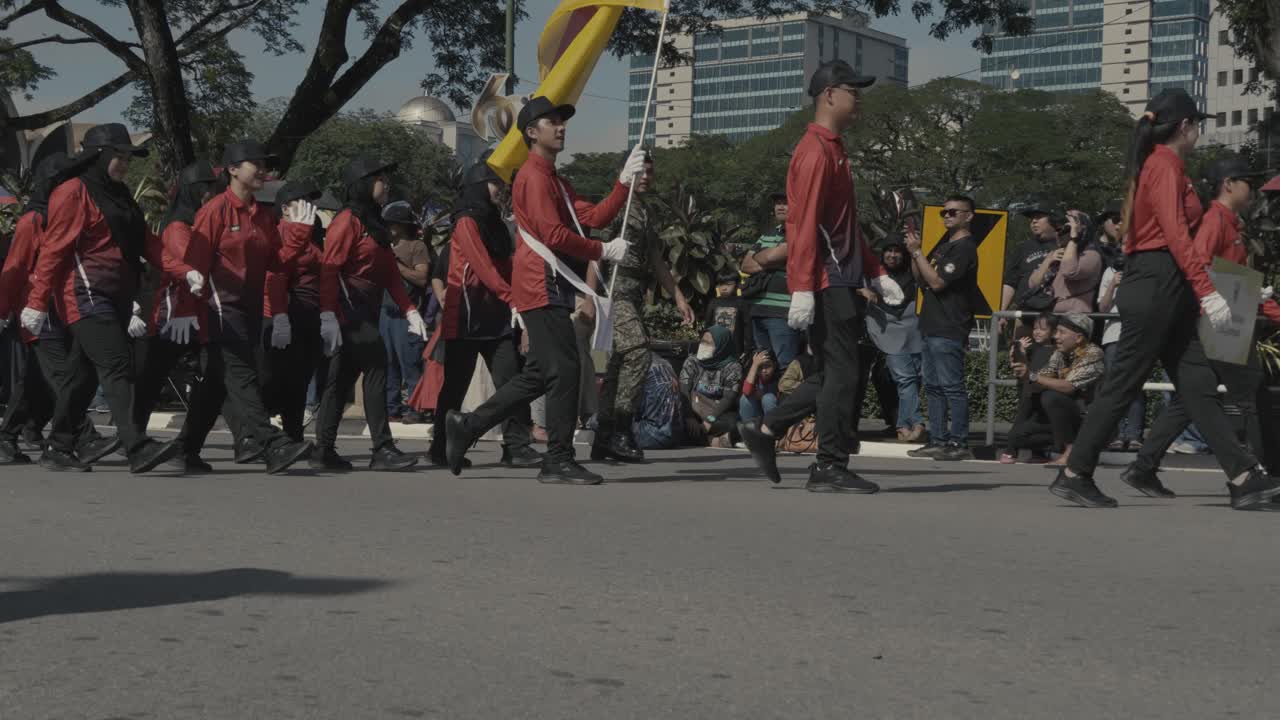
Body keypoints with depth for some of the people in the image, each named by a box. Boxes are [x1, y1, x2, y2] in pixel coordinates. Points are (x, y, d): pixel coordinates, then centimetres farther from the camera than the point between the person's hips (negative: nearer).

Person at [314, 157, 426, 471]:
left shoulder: (375, 224, 21)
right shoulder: (347, 221, -9)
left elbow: (390, 273, 19)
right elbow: (329, 268, -17)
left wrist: (410, 310, 10)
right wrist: (328, 315, -26)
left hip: (367, 313, 9)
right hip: (349, 312, -9)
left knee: (343, 378, 9)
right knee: (376, 370, -13)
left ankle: (324, 451, 12)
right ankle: (383, 448, -12)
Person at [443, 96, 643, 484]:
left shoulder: (555, 180, 24)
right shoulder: (534, 176, -9)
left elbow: (595, 216, 13)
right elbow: (553, 234, -19)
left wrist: (625, 180, 4)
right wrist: (604, 251, -12)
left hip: (550, 289, 10)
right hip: (543, 288, -10)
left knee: (539, 375, 12)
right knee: (564, 370, -9)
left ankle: (467, 425, 16)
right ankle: (558, 460, -5)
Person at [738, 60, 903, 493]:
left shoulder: (833, 150, 20)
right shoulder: (816, 152, -12)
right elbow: (805, 225, -20)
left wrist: (876, 273, 20)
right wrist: (803, 290, -25)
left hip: (840, 283, 10)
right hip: (826, 285, -10)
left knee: (832, 375, 13)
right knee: (842, 375, -5)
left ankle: (765, 431, 17)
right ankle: (830, 469, 2)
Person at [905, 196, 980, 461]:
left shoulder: (964, 248, -10)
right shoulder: (944, 244, 19)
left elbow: (937, 282, -17)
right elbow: (921, 279, 19)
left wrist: (917, 252, -10)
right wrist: (914, 253, 5)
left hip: (949, 330, -10)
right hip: (932, 327, 10)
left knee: (952, 387, -9)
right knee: (933, 387, 9)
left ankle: (959, 443, -8)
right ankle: (938, 441, 13)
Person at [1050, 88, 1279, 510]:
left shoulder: (1154, 164, 18)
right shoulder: (1166, 165, -11)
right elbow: (1175, 234, -20)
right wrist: (1207, 290, -23)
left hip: (1165, 288, 10)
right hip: (1157, 283, -10)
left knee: (1198, 383, 6)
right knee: (1125, 382, -6)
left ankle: (1243, 478, 5)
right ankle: (1074, 476, 0)